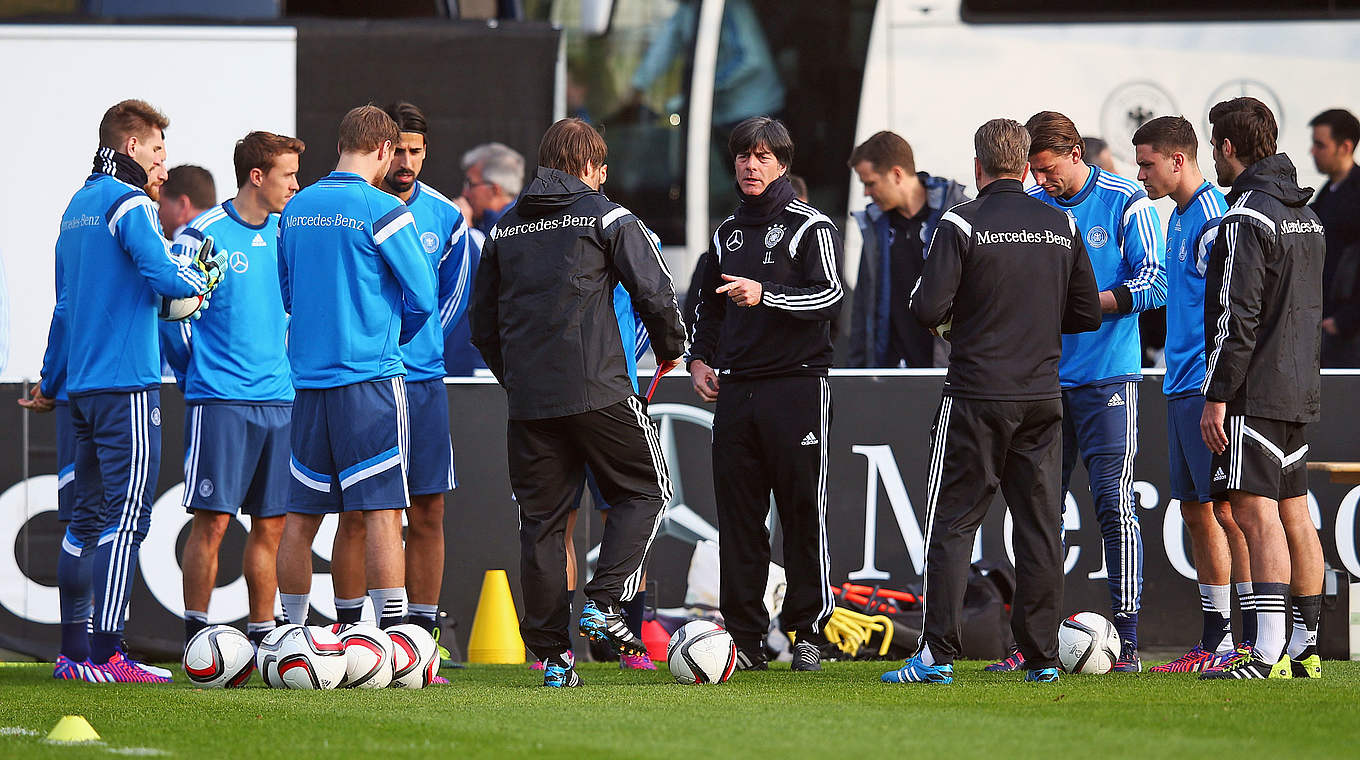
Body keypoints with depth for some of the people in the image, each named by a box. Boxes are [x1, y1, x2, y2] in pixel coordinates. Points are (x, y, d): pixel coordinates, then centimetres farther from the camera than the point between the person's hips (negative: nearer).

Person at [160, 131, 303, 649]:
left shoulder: (284, 235, 12)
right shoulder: (202, 235, -8)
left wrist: (281, 365, 16)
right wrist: (199, 374, 0)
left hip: (278, 399, 6)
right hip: (220, 401, -6)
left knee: (271, 524, 6)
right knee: (213, 521, -8)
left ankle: (262, 634, 12)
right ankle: (197, 639, -3)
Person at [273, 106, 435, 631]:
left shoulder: (296, 209, 10)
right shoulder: (382, 211, -8)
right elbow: (423, 297, -6)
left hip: (308, 374, 6)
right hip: (372, 378, -6)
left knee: (301, 515, 9)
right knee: (383, 509, -7)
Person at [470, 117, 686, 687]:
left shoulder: (505, 228, 14)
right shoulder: (606, 216, 0)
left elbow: (482, 321, 17)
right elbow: (654, 292, -4)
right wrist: (670, 347, 14)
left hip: (527, 399, 4)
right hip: (596, 387, -4)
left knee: (540, 518, 7)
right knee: (644, 490, 11)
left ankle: (551, 655, 4)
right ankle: (603, 603, -7)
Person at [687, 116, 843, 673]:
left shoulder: (810, 226, -1)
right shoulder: (727, 233, 18)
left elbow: (830, 295, -13)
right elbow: (709, 306, 29)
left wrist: (765, 294, -25)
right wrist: (700, 358, 14)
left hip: (797, 384, -5)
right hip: (735, 390, 6)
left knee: (803, 515, -5)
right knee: (737, 517, 1)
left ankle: (808, 633, 0)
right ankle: (745, 638, 4)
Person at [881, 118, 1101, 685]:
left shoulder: (962, 225, -8)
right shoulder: (1063, 227, 6)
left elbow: (928, 311, -14)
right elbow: (1088, 315, 9)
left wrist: (947, 315, 9)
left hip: (977, 398, -4)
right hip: (1043, 398, 4)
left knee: (951, 524, 0)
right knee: (1040, 526, 7)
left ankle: (938, 655, -5)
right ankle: (1042, 656, 6)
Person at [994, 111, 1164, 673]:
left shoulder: (1125, 202, -3)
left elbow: (1151, 283, -7)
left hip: (1108, 378, -4)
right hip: (1044, 379, 4)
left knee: (1114, 504, -9)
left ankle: (1127, 640, -6)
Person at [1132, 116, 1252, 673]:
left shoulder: (1212, 218, -13)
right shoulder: (1178, 219, 17)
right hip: (1181, 388, 10)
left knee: (1228, 510, -9)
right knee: (1196, 512, 10)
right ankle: (1215, 641, 15)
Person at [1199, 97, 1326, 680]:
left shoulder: (1248, 217, -14)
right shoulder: (1307, 215, 15)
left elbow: (1238, 316, -19)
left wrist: (1217, 396, -17)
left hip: (1255, 392, -9)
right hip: (1300, 390, 9)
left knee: (1256, 515, -13)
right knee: (1294, 515, 12)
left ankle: (1267, 655, -20)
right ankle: (1305, 648, 14)